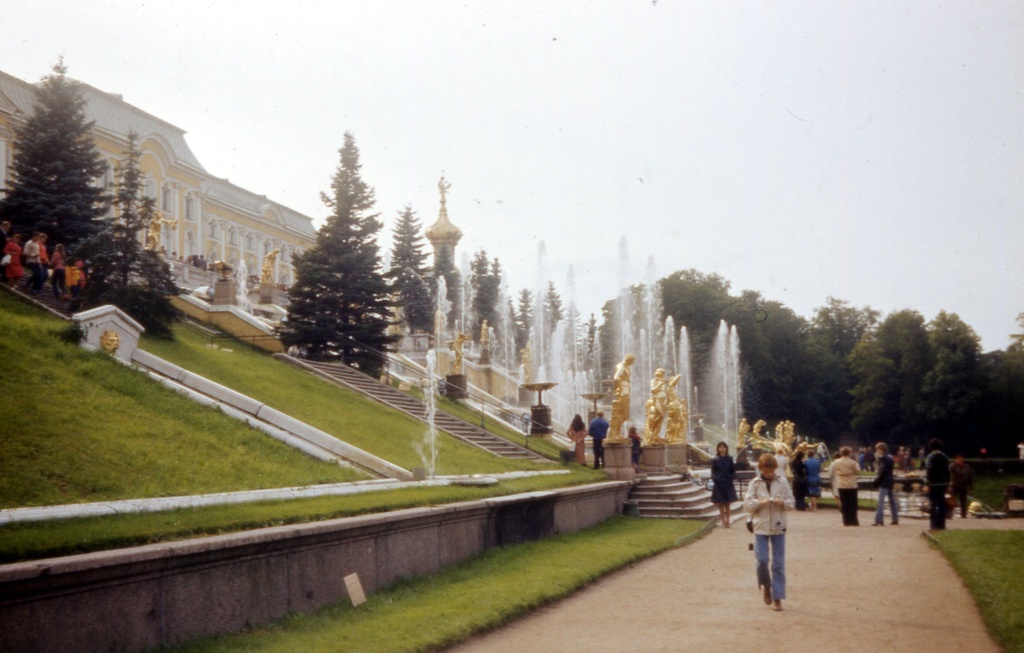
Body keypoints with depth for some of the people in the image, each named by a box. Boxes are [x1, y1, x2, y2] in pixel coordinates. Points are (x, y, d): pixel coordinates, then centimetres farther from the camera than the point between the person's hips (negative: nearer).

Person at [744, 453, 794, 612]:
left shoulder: (782, 481, 2)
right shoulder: (755, 483, 0)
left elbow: (791, 502, 5)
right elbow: (747, 504, -2)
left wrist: (782, 502, -16)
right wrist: (760, 502, -19)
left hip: (778, 527, 1)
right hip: (761, 527, -1)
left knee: (779, 564, 2)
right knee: (762, 560, -7)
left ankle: (777, 597, 9)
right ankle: (765, 586, 22)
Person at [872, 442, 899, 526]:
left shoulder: (883, 458, -13)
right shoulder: (890, 458, 15)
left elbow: (882, 472, -18)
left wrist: (876, 481, -13)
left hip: (884, 482, -10)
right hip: (890, 481, 10)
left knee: (881, 501, -12)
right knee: (892, 501, 13)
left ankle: (879, 520, -18)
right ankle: (895, 519, 16)